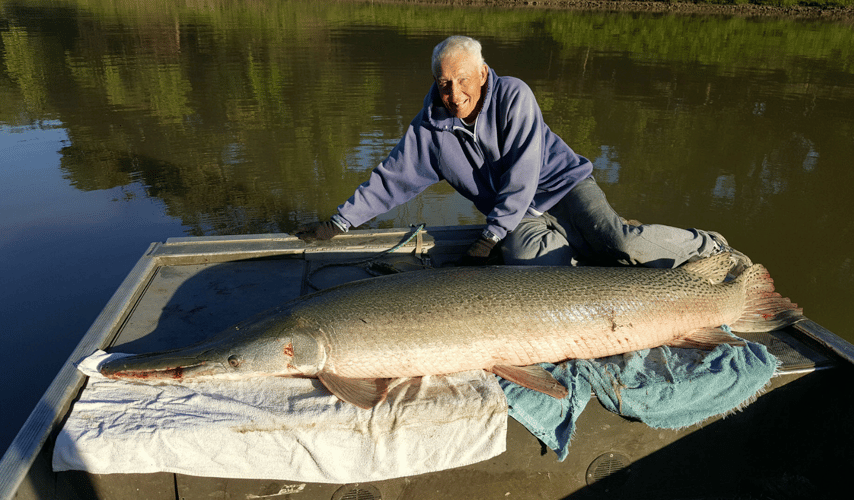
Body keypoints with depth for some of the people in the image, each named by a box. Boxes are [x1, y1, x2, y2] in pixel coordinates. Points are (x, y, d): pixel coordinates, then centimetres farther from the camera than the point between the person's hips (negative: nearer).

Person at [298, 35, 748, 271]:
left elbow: (522, 175, -20)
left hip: (561, 184, -2)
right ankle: (596, 250, -15)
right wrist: (339, 223, -1)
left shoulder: (513, 95, -16)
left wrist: (490, 236, -22)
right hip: (516, 215, 3)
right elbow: (389, 179, 1)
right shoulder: (429, 129, -5)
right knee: (525, 258, -31)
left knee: (617, 240, -26)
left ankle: (708, 245, -2)